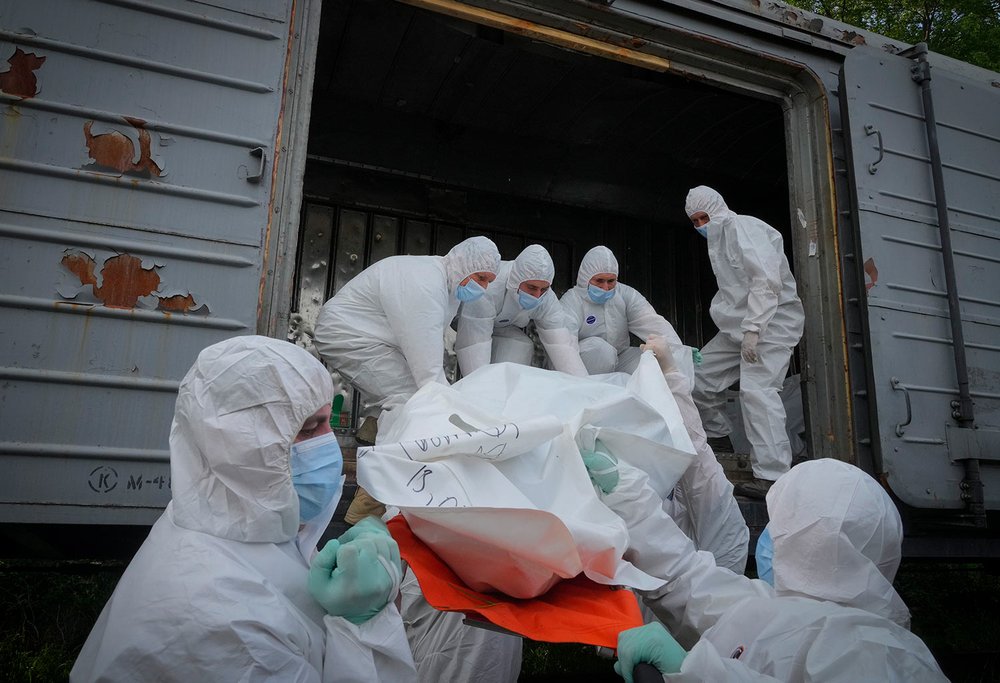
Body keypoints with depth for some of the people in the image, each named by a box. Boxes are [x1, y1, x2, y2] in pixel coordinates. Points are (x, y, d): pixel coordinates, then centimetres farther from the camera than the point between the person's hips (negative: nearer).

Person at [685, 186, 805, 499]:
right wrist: (742, 328, 7)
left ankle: (771, 476, -22)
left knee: (756, 389, -21)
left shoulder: (742, 228, -11)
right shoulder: (718, 238, 19)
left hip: (771, 321, -10)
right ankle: (717, 438, 26)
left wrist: (752, 329, -27)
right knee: (701, 373, 8)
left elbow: (767, 280, -22)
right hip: (739, 323, 10)